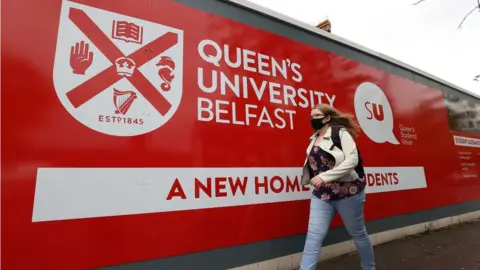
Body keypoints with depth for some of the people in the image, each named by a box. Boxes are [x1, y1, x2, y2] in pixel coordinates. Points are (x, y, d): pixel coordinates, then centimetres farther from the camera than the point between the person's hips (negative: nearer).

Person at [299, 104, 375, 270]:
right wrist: (311, 179, 3)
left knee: (358, 234, 16)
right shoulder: (314, 139, 11)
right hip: (321, 194, 5)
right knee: (314, 235, -2)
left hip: (347, 192, -5)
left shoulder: (341, 133, -9)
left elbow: (352, 159, -20)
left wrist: (324, 177, -25)